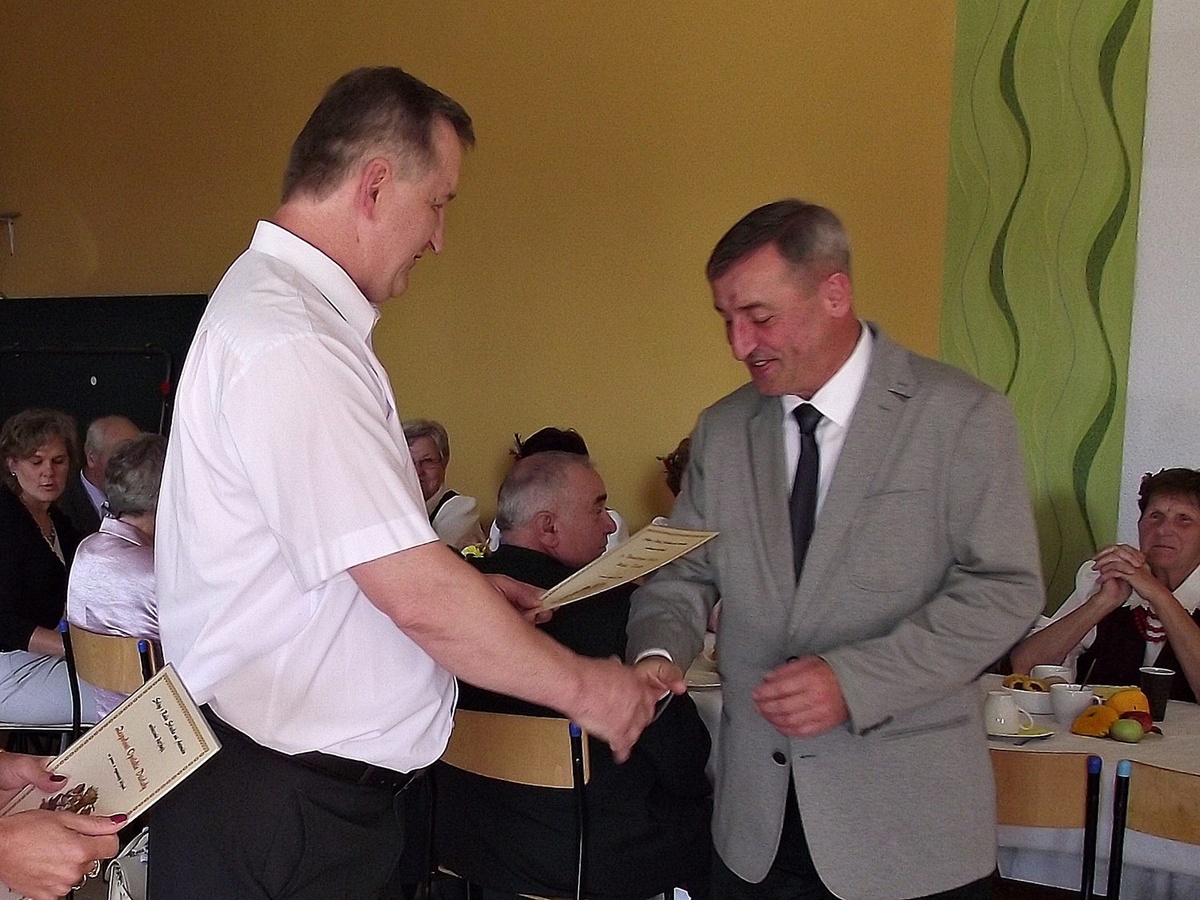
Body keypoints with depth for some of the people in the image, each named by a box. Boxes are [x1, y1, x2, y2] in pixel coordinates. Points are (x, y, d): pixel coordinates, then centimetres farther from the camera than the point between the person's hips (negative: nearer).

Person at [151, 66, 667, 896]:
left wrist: (464, 586, 12)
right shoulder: (289, 345, -25)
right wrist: (583, 687, -13)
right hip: (282, 805, -10)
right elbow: (420, 599, -26)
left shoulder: (281, 306, 9)